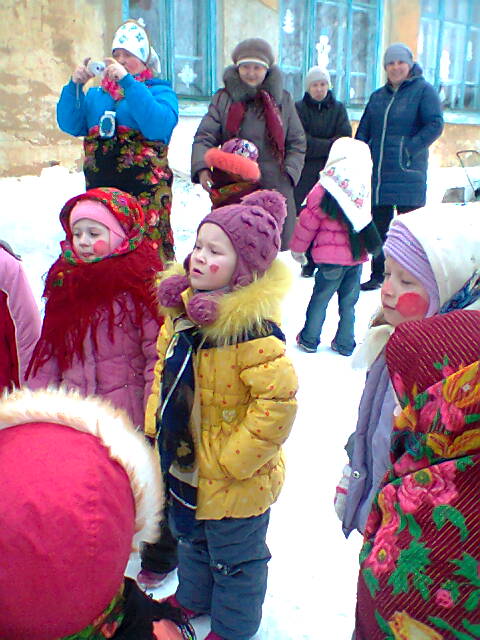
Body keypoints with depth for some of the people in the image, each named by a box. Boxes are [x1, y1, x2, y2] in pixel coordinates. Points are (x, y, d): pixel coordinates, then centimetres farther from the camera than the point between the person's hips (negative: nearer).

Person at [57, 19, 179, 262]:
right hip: (100, 188, 5)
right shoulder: (96, 94, 19)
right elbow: (69, 125, 8)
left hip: (144, 192, -4)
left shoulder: (159, 90, 6)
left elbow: (159, 127, -15)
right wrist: (75, 86, -5)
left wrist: (126, 81, -16)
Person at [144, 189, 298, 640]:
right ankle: (193, 597, 59)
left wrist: (235, 459, -24)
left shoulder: (253, 330, -31)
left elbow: (278, 400, -33)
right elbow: (165, 370, 10)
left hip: (235, 483, -8)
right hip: (185, 463, 8)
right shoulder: (183, 308, -5)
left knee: (234, 558, 18)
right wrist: (156, 424, 7)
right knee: (193, 538, 32)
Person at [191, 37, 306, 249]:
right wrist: (202, 168, -19)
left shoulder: (282, 99, 11)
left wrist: (288, 174, -3)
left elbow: (297, 143, 12)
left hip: (275, 188, 1)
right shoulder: (223, 99, 8)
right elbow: (204, 137, -1)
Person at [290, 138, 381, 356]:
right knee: (348, 302, 13)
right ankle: (345, 344, 20)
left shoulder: (325, 190, -10)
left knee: (319, 298, 8)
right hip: (357, 256, 4)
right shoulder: (364, 192, 6)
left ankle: (309, 340, 17)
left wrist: (297, 247, 5)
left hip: (332, 257, -4)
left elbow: (309, 220, -5)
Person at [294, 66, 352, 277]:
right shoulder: (299, 108, 8)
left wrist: (316, 146, -10)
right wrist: (329, 145, -9)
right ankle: (310, 261, 7)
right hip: (306, 174, -1)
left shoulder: (338, 108, 14)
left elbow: (345, 139, 0)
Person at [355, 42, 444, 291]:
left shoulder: (423, 90, 0)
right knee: (379, 225, 10)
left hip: (408, 174, -6)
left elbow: (435, 124, -10)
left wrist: (410, 148, -18)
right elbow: (363, 131, 19)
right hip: (377, 173, 6)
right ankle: (378, 275, 21)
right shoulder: (377, 96, 18)